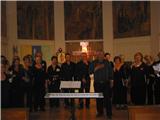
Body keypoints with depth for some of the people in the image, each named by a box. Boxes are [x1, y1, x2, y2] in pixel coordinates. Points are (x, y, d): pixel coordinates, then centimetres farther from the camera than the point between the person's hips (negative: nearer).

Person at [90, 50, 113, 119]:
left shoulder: (107, 63, 8)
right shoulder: (94, 63, 7)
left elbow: (110, 72, 10)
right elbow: (90, 71, -3)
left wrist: (111, 81, 6)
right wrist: (97, 68, -17)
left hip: (106, 83, -1)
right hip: (97, 83, 1)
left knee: (107, 98, -6)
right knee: (98, 98, 5)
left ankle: (109, 114, 0)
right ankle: (100, 112, 18)